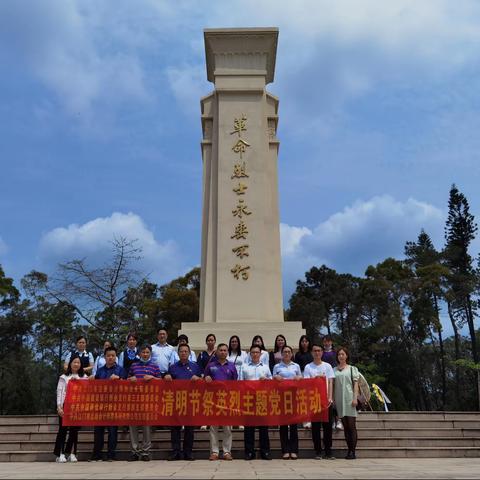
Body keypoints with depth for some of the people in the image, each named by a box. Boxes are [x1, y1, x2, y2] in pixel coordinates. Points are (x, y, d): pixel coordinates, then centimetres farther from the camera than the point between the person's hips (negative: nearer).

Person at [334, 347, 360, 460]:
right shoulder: (334, 370, 13)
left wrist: (355, 398, -9)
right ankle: (349, 450, 10)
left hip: (349, 398, -3)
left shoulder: (352, 368, 7)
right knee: (345, 426, 5)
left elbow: (355, 384, 1)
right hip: (339, 400, 3)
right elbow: (332, 385, 13)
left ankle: (352, 451, -4)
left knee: (351, 425, -5)